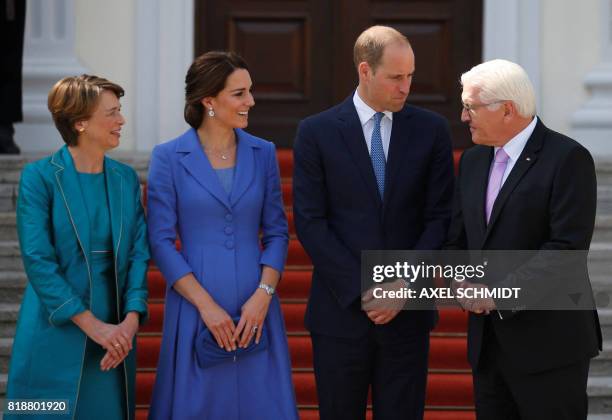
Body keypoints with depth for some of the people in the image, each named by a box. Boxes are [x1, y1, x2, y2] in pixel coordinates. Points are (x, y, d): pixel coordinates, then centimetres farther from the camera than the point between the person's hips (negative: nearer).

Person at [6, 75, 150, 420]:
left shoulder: (126, 179, 7)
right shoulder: (40, 177, -8)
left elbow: (139, 253, 4)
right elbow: (37, 260, -13)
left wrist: (131, 320, -11)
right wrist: (93, 326, -17)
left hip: (115, 337, 4)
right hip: (57, 336, -4)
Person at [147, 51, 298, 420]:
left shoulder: (263, 153, 6)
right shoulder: (169, 158, -3)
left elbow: (277, 232, 7)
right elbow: (161, 240, -5)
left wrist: (263, 294, -8)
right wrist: (205, 304, -12)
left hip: (254, 308, 2)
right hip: (196, 307, -2)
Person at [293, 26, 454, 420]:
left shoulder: (431, 129, 4)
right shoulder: (316, 132, -1)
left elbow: (440, 218, 2)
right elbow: (310, 222, -5)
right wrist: (362, 290, -11)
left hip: (407, 313, 1)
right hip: (341, 313, -1)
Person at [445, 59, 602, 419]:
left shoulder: (568, 159, -11)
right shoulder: (474, 161, 13)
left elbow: (568, 247, -18)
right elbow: (460, 237, 15)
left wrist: (500, 294, -19)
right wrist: (464, 284, -6)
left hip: (548, 343, -7)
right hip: (489, 341, 7)